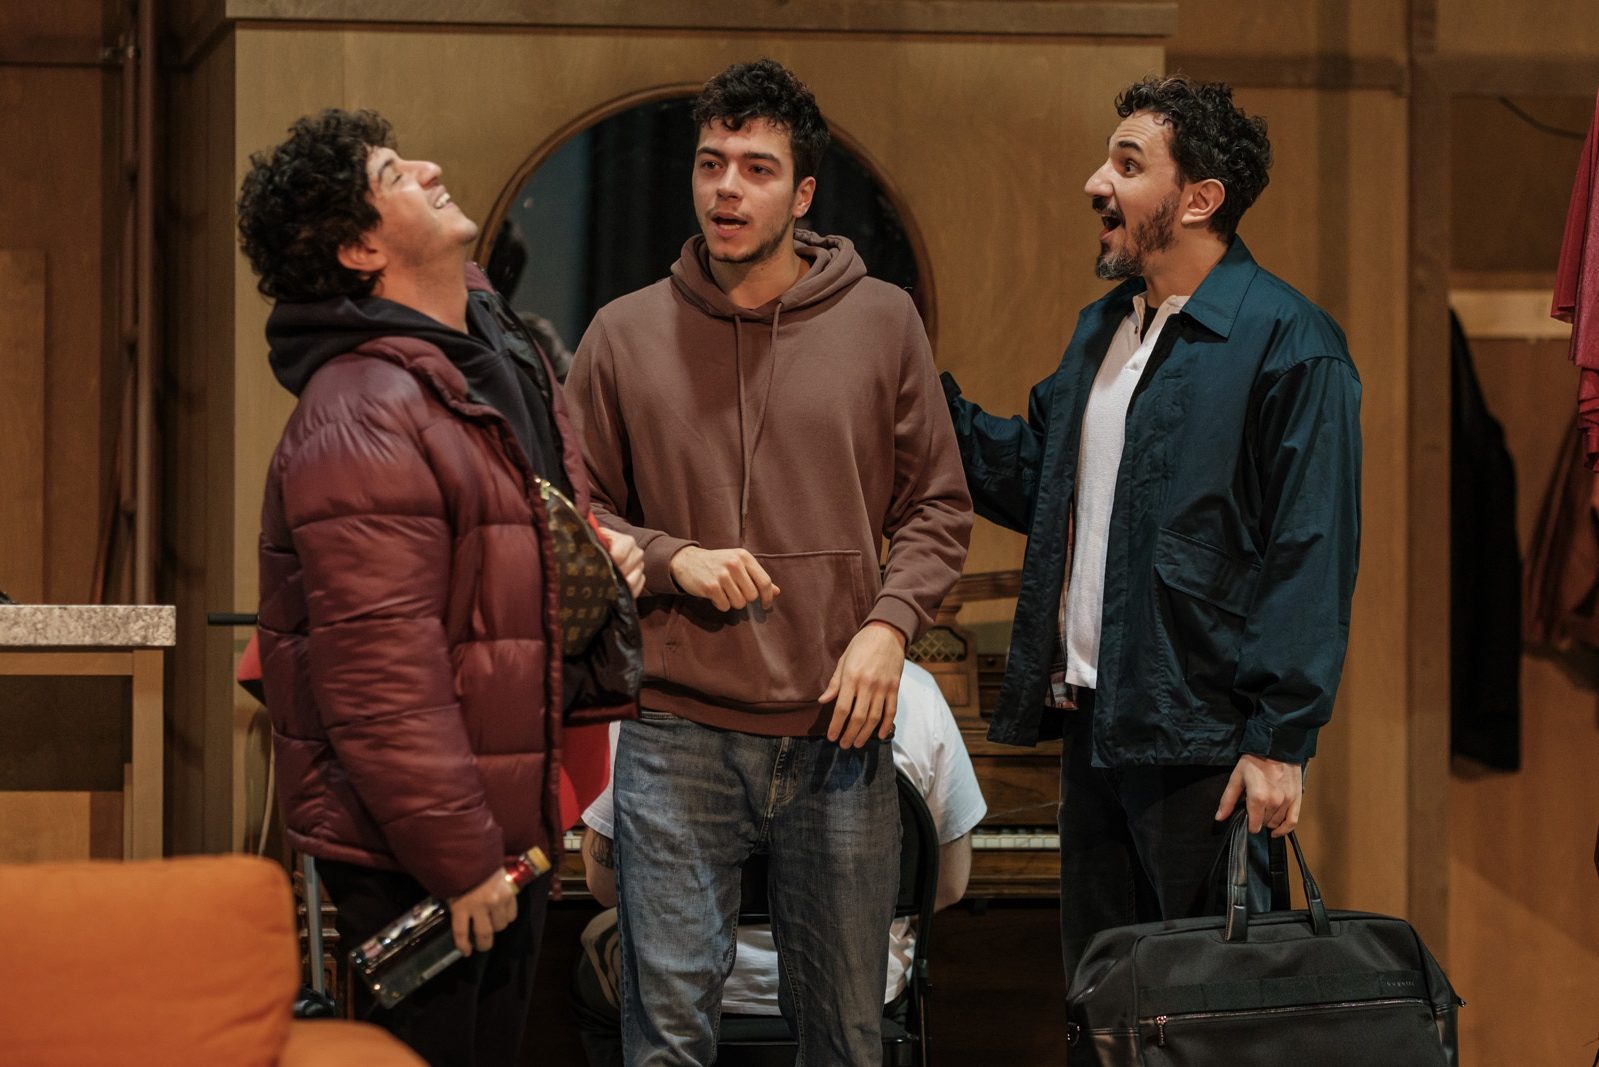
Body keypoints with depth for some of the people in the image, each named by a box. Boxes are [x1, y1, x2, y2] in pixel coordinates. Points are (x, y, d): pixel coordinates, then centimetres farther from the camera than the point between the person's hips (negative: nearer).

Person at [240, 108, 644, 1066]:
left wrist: (600, 550, 7)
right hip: (414, 857, -9)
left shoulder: (501, 352, 10)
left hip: (513, 819, 9)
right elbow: (381, 677, -26)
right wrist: (458, 861, -24)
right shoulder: (363, 418, -23)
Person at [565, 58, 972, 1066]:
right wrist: (672, 559, -9)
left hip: (839, 730, 1)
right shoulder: (625, 334, 4)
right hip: (677, 733, -1)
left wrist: (890, 622, -7)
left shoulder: (883, 321, 5)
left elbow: (939, 507, 9)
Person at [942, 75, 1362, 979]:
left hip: (1201, 738, -8)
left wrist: (1280, 739, -18)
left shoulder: (1290, 344, -11)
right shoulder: (1101, 329, 16)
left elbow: (1312, 555, -14)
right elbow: (1030, 480, 22)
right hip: (1091, 723, 8)